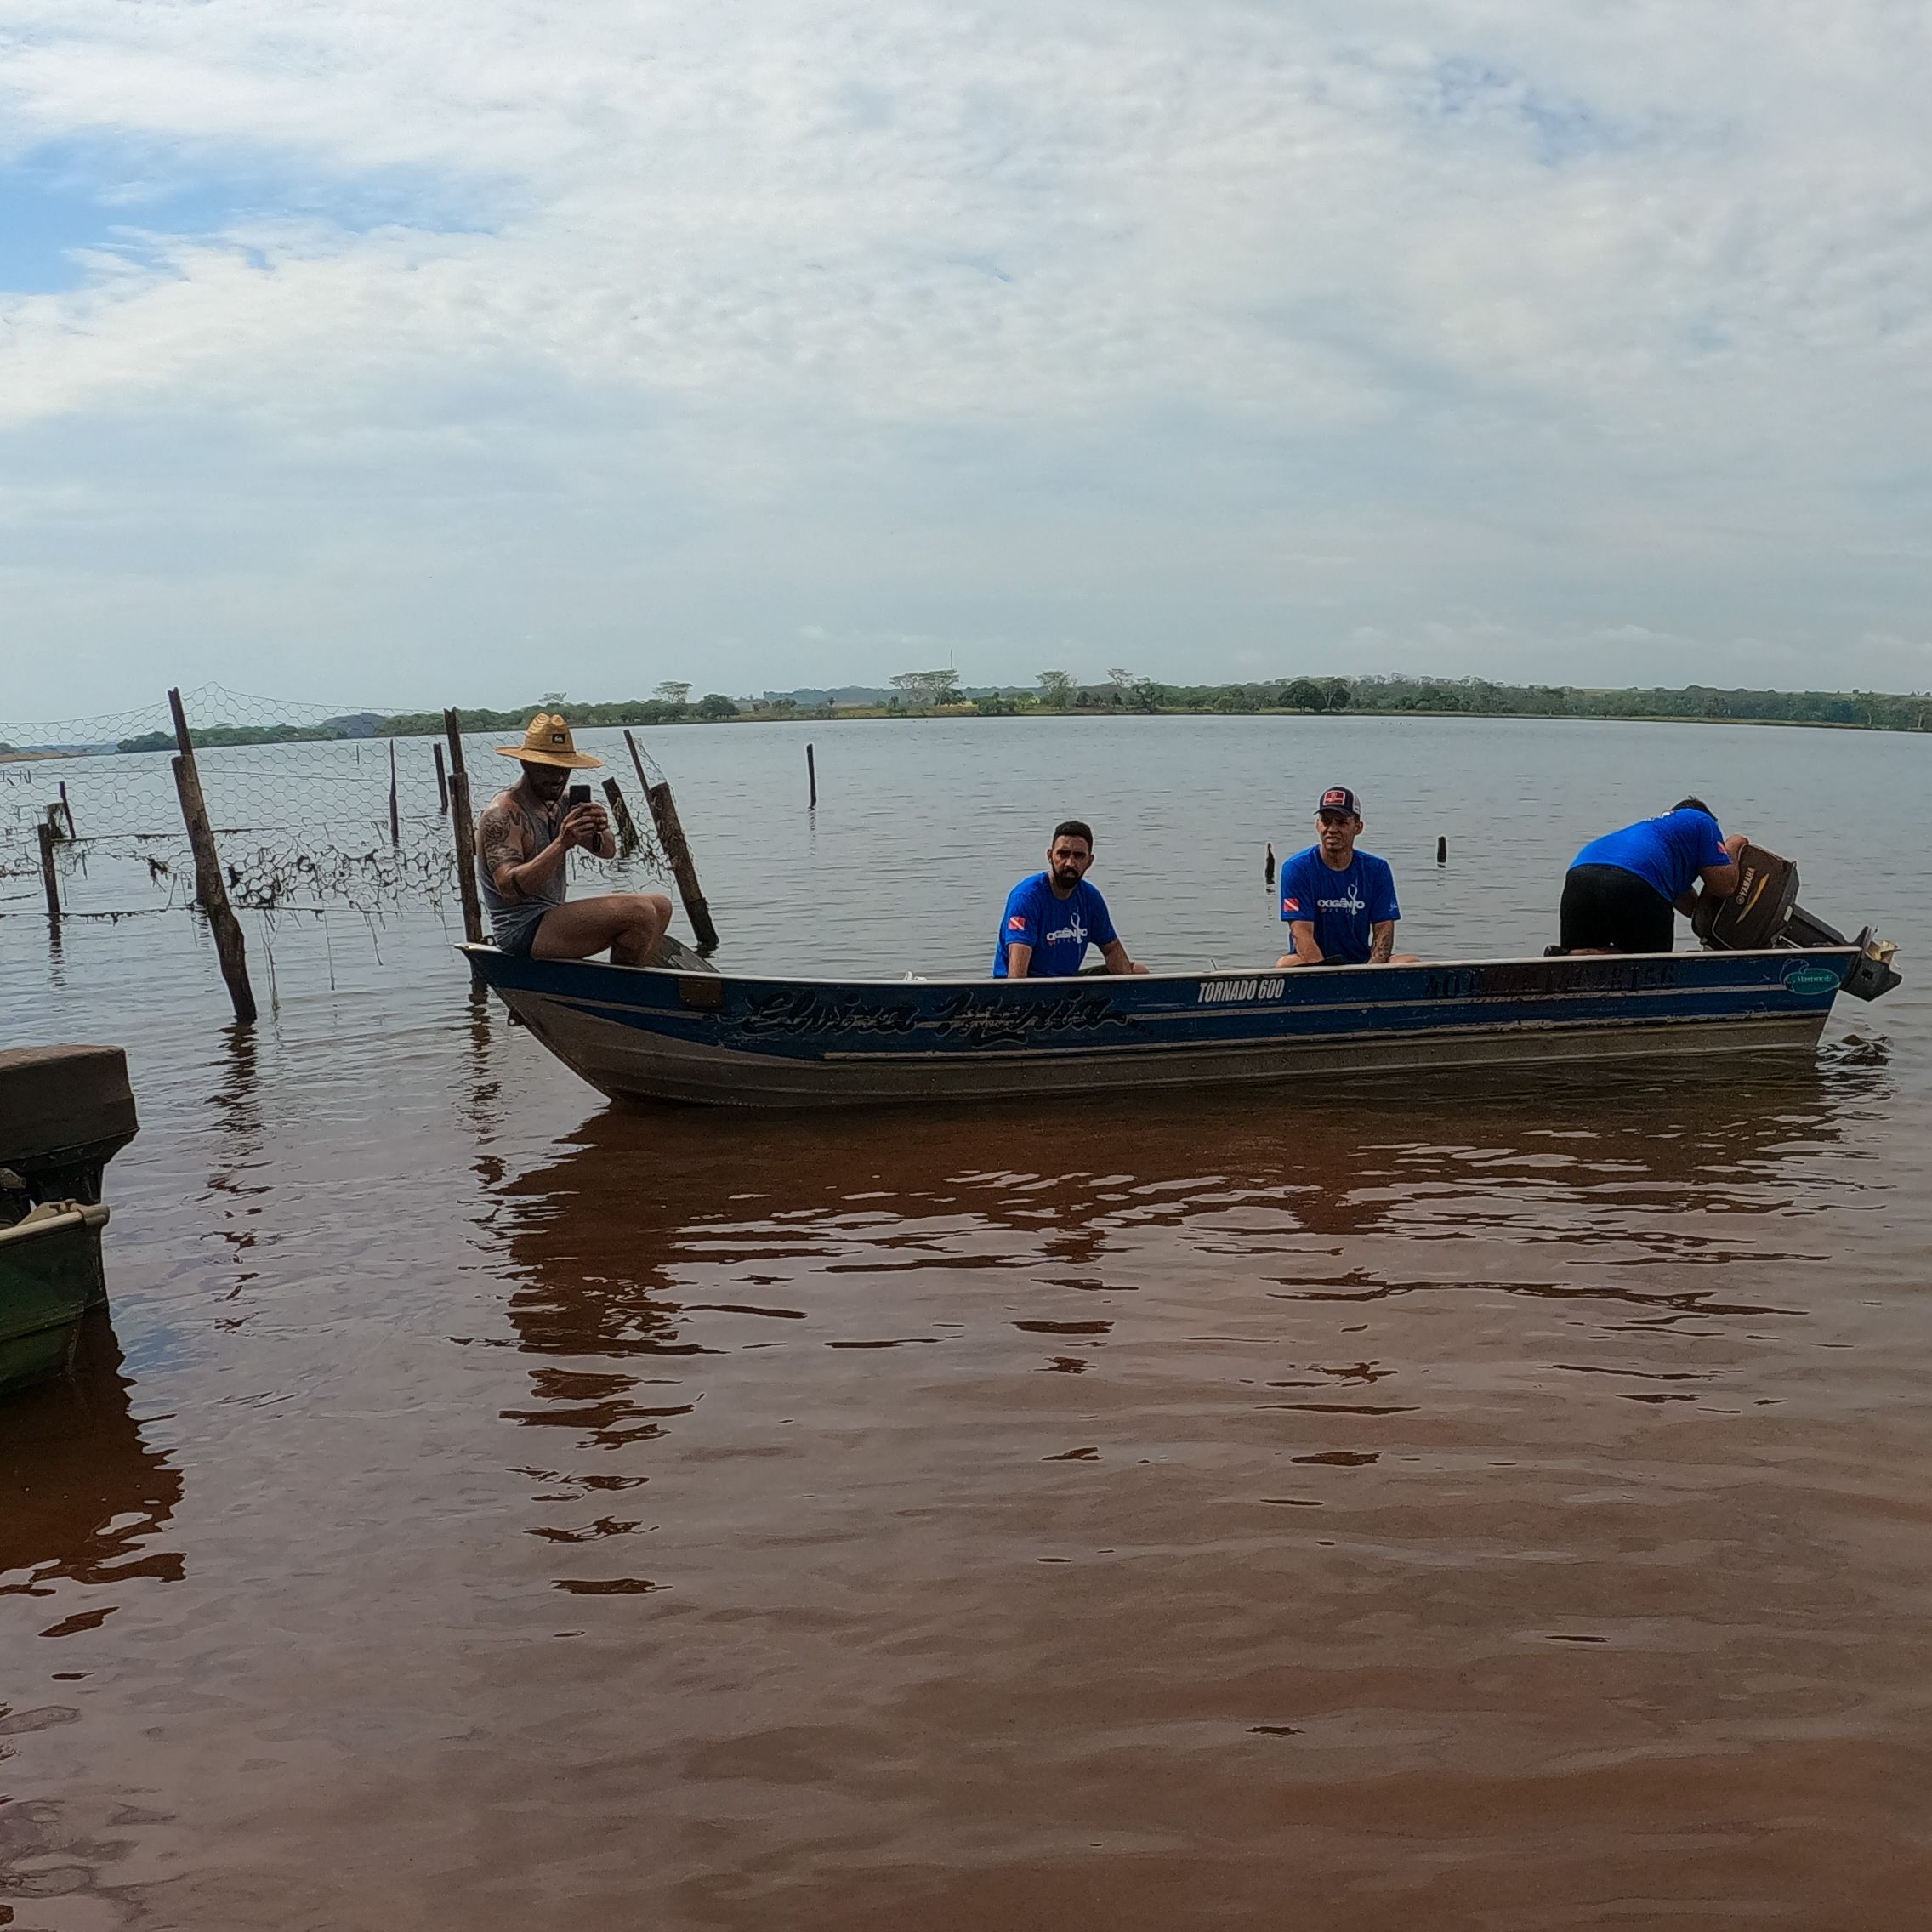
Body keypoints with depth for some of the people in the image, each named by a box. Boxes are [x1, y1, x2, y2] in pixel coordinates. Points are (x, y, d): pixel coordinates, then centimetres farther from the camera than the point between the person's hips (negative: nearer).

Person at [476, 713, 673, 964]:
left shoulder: (560, 805, 12)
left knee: (660, 906, 11)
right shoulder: (503, 814, -15)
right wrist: (562, 844, -35)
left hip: (552, 918, 10)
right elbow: (508, 888, -27)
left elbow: (608, 852, 6)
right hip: (522, 931, -9)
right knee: (639, 913, -23)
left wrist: (598, 832, -18)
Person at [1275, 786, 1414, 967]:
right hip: (1313, 963, -3)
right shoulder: (1297, 868, -6)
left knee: (1411, 962, -23)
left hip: (1362, 961, 3)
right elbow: (1302, 933, -14)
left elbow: (1384, 929, 0)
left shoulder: (1377, 869, 4)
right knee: (1286, 965, -35)